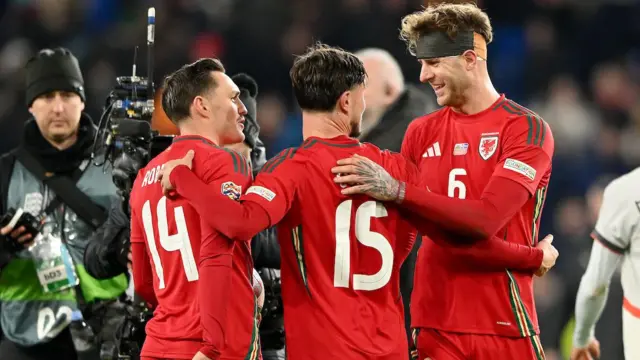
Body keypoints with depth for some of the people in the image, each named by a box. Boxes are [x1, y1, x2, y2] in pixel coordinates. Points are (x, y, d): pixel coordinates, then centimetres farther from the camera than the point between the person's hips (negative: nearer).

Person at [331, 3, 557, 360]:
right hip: (433, 324, 4)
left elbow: (486, 218, -19)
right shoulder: (422, 132, 9)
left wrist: (396, 190, -22)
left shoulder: (526, 129, -6)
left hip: (504, 325, -4)